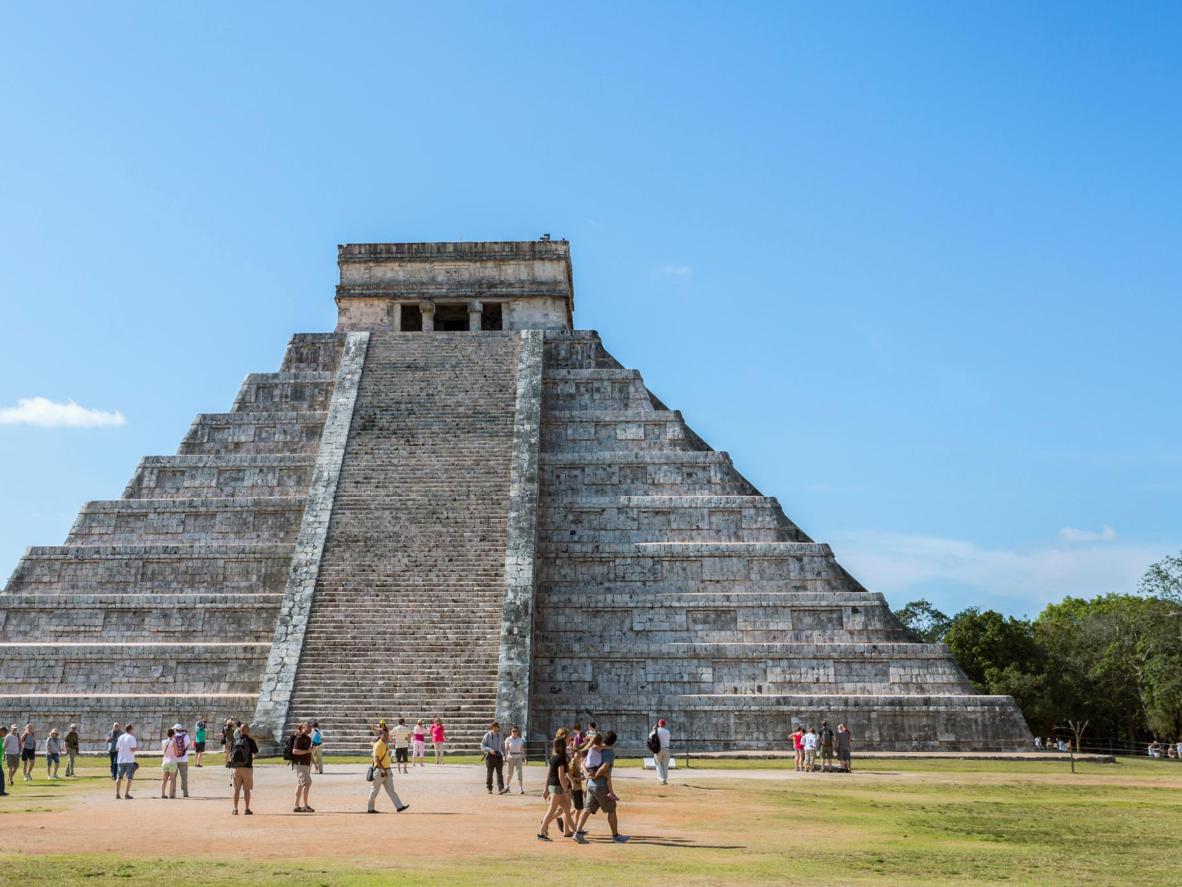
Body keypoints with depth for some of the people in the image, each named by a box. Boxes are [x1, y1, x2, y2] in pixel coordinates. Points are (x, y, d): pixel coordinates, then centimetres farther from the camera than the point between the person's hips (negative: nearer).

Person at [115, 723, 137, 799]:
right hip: (129, 760, -6)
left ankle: (117, 794, 9)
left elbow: (117, 749, 12)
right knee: (129, 777, -2)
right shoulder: (131, 737, -8)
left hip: (120, 760, 6)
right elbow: (132, 749, -17)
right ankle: (126, 794, -7)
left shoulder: (120, 737, 11)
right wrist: (137, 747, 3)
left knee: (119, 777, 10)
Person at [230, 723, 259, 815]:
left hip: (236, 768, 3)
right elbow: (255, 752, 3)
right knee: (247, 789, 3)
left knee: (237, 789, 9)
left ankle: (235, 809, 8)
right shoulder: (250, 740, -7)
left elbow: (231, 754, 8)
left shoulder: (235, 741, 3)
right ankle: (247, 809, 3)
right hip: (247, 767, -3)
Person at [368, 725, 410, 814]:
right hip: (379, 770, -8)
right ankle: (370, 808, 15)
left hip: (387, 770, 8)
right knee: (375, 790, 4)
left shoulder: (386, 744, 11)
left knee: (391, 790, 3)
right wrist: (383, 769, -29)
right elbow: (376, 759, -22)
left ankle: (399, 806, -4)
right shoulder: (378, 745, -14)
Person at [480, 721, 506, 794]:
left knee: (500, 773, -9)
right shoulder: (487, 735, -4)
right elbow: (482, 746, -6)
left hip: (498, 756, 3)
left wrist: (504, 756, 14)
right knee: (489, 773, 4)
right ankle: (489, 789, 19)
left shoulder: (499, 735, 11)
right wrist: (490, 750, -21)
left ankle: (501, 789, -19)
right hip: (490, 756, -3)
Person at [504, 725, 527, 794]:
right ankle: (507, 786, 29)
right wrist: (506, 757, -19)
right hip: (511, 757, -2)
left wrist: (523, 757, 7)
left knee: (520, 772, -9)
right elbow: (506, 749, -7)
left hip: (518, 757, 2)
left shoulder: (520, 739, 7)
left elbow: (522, 749, 11)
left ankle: (521, 788, -10)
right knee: (510, 773, 8)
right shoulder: (508, 739, -2)